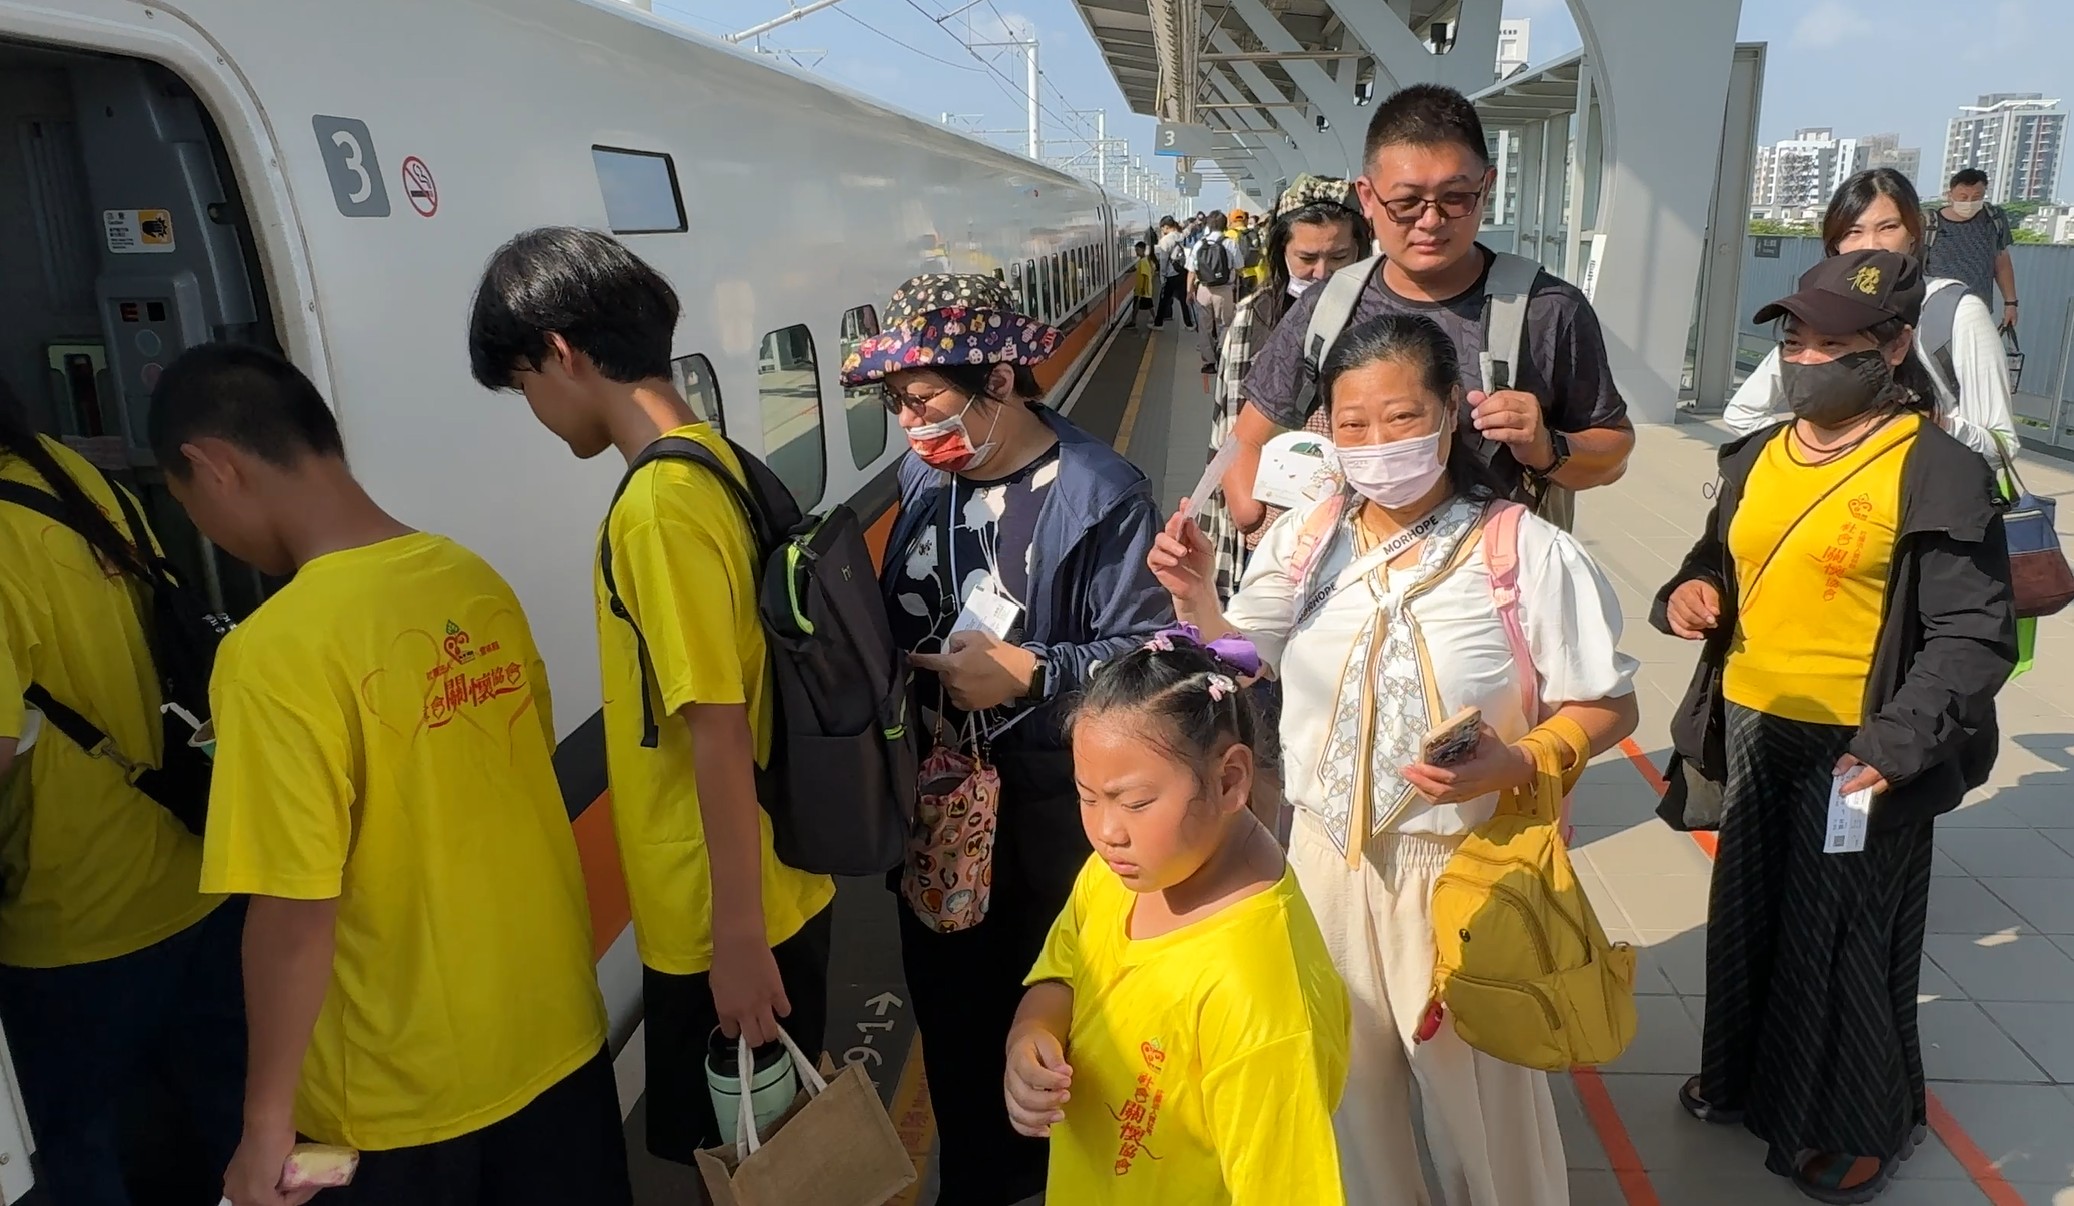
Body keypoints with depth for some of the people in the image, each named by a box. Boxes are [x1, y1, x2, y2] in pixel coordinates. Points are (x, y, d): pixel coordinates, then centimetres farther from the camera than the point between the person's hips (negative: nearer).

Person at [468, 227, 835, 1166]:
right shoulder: (715, 464, 5)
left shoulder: (660, 506, -23)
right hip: (777, 893, 8)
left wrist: (737, 940, -17)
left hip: (722, 922, -8)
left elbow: (719, 733, -23)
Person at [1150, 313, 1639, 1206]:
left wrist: (1511, 764, -26)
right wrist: (1193, 595, -16)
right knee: (1346, 1092, 22)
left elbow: (1607, 706, -8)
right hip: (1329, 860, 4)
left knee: (1481, 1098, 17)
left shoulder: (1527, 552, -15)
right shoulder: (1303, 540, -3)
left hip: (1465, 871, -3)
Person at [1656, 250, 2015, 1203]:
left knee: (1844, 938, 8)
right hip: (1753, 732, 6)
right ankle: (1744, 1077, 41)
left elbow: (1975, 636, -15)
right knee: (1748, 916, 19)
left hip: (1854, 752, -6)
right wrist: (1691, 590, -2)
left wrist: (1894, 746, -25)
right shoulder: (1757, 457, 7)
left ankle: (1858, 1129, 30)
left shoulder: (1937, 473, -13)